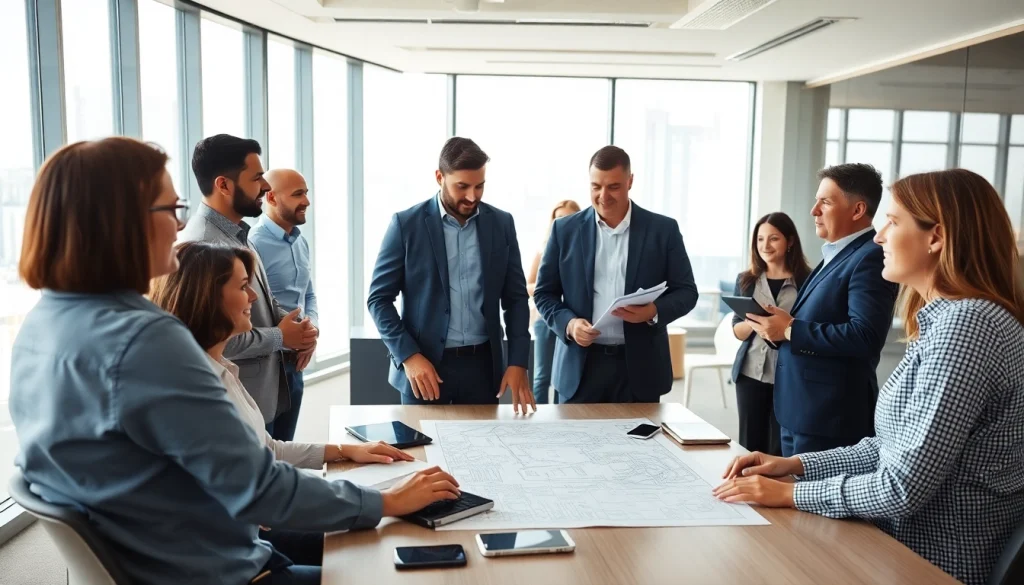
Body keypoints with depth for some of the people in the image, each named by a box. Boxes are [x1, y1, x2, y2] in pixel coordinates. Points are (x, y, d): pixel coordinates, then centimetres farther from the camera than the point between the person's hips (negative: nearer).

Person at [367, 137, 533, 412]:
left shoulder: (501, 223, 3)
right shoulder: (407, 224, -5)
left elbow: (516, 298, 7)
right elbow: (379, 299, -4)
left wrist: (518, 362, -3)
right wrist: (409, 356, -14)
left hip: (483, 365, 3)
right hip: (425, 364, -2)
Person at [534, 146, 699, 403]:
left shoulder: (663, 229, 2)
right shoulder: (565, 229, 4)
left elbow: (686, 291, 4)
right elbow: (544, 292, 7)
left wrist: (654, 312, -16)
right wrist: (568, 323, -12)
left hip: (640, 366, 0)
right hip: (581, 365, 1)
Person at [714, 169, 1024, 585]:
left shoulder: (967, 323, -22)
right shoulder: (947, 317, 9)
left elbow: (905, 486, -25)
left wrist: (790, 493, -15)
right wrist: (796, 465, 3)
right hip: (911, 543, 8)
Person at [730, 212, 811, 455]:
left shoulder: (806, 280, -2)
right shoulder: (746, 280, 8)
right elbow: (738, 332, 8)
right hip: (751, 372, 3)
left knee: (780, 447, 3)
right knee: (750, 444, 8)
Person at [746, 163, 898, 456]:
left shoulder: (871, 257, -16)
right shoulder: (836, 255, 15)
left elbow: (865, 336, -27)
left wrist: (790, 330, -19)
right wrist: (779, 327, -1)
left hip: (830, 417, -9)